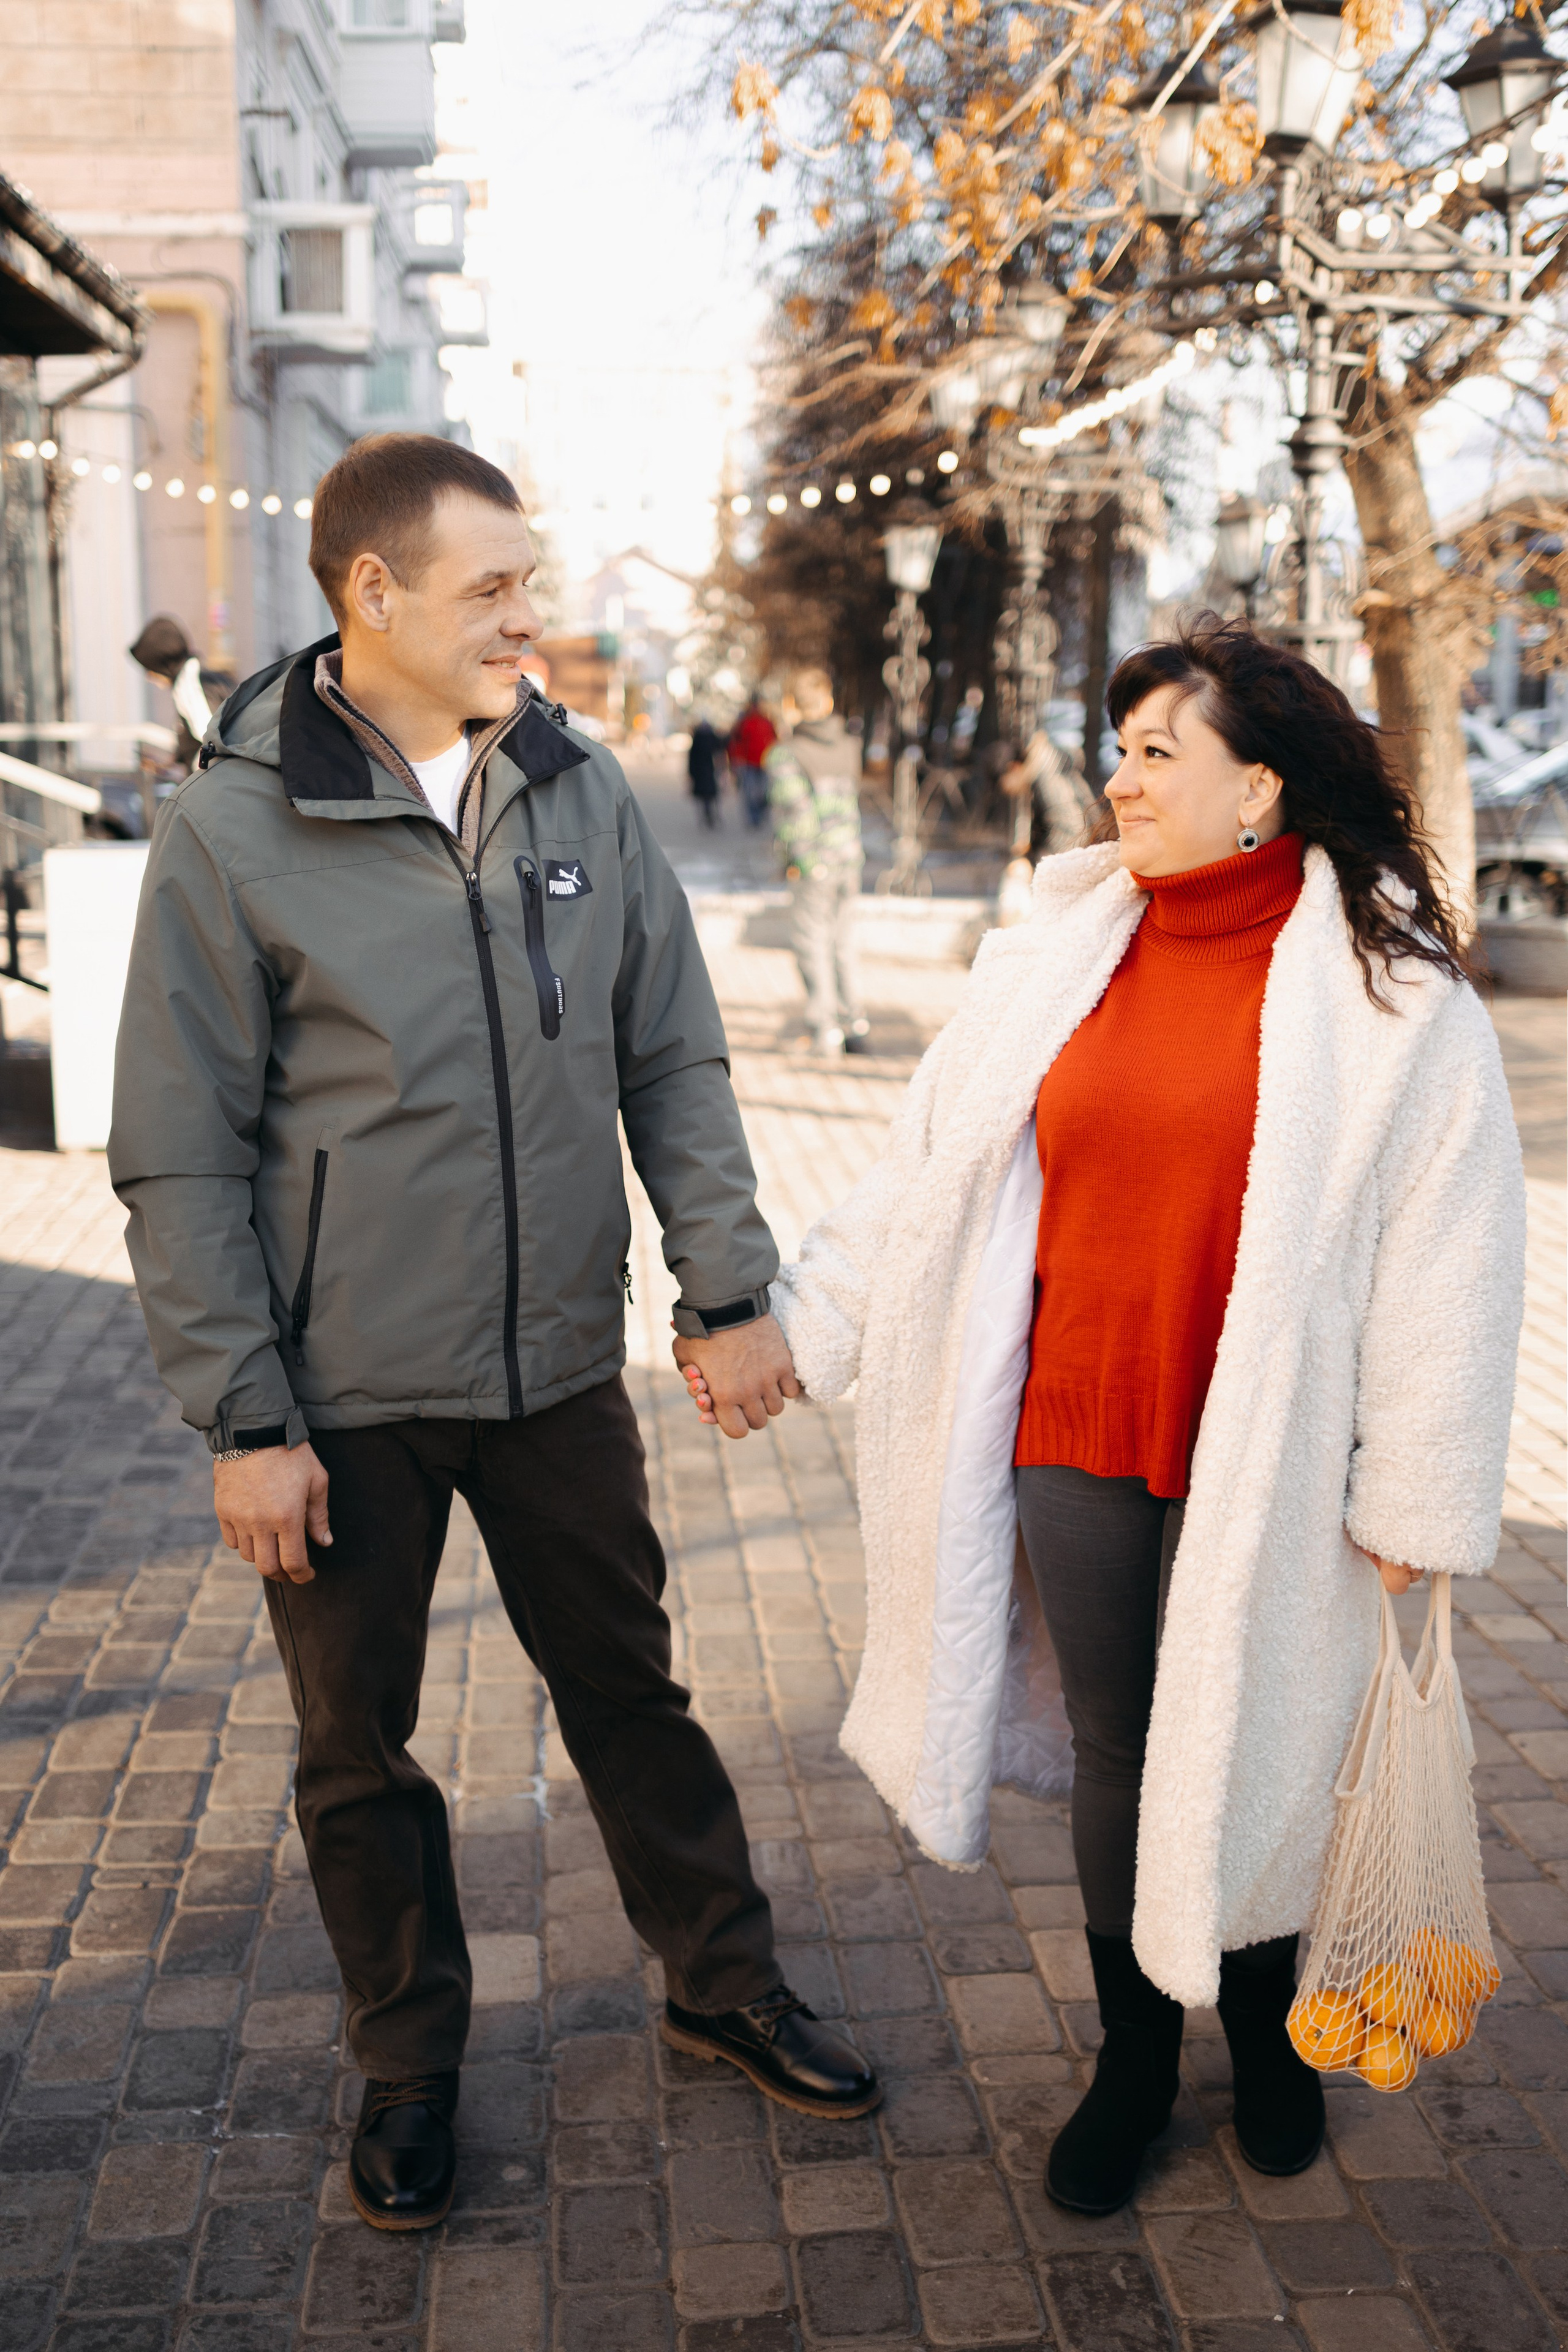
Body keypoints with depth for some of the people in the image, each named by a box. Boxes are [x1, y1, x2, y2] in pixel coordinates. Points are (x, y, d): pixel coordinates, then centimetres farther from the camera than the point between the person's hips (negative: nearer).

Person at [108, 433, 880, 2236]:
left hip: (560, 1370, 3)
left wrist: (726, 1292, 0)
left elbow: (673, 1065, 6)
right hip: (343, 1403, -3)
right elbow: (179, 1160, -9)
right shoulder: (230, 832, -11)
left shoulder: (583, 795, 0)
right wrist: (242, 1418, -11)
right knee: (358, 1747, 13)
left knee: (630, 1689, 18)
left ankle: (722, 1985, 39)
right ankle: (407, 2063, 35)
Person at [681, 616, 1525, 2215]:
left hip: (1262, 1458, -3)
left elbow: (1450, 1253, -6)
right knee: (1114, 1751, 14)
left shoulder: (1394, 992, -8)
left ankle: (1263, 2036, 41)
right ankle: (1135, 2054, 36)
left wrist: (1419, 1498, -6)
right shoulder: (1053, 958, 3)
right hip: (1071, 1436, 3)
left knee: (1248, 1753, 12)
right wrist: (790, 1328, 7)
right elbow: (925, 1175, 8)